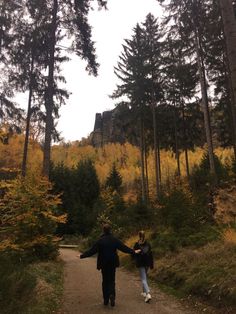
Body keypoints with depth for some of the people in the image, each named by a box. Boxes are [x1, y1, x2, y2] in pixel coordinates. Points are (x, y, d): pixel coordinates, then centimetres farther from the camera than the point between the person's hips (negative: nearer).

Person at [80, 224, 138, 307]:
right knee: (112, 280, 12)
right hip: (113, 263, 1)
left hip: (104, 264, -1)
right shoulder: (115, 240, -6)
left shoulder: (100, 241, -11)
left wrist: (82, 256, 0)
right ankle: (112, 295, -12)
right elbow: (124, 248, 0)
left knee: (105, 281, 14)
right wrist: (133, 252, 13)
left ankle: (106, 300, 18)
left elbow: (92, 251, -10)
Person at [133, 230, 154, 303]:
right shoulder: (148, 244, 1)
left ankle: (148, 294, -19)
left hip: (140, 264, -5)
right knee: (145, 277, 23)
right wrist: (151, 264, 10)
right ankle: (144, 292, 33)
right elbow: (151, 254, 4)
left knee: (143, 279, -4)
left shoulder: (137, 244, -12)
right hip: (147, 263, 5)